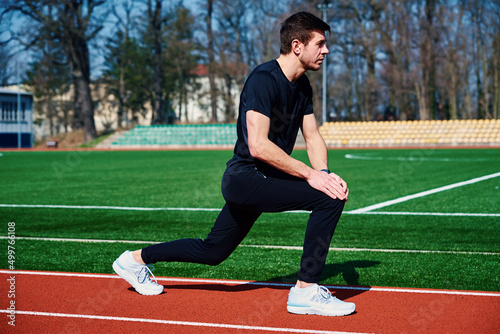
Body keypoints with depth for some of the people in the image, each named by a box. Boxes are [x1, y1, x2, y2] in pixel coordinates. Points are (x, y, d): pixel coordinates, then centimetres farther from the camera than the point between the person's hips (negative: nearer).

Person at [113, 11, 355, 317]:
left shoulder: (302, 85, 10)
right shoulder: (264, 79, -20)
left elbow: (313, 136, 13)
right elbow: (258, 146, -27)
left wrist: (324, 172, -7)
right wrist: (310, 175, -28)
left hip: (258, 181, 10)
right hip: (246, 178, -10)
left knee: (212, 252, 17)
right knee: (330, 197, -23)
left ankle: (136, 258, 34)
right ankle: (306, 292, -16)